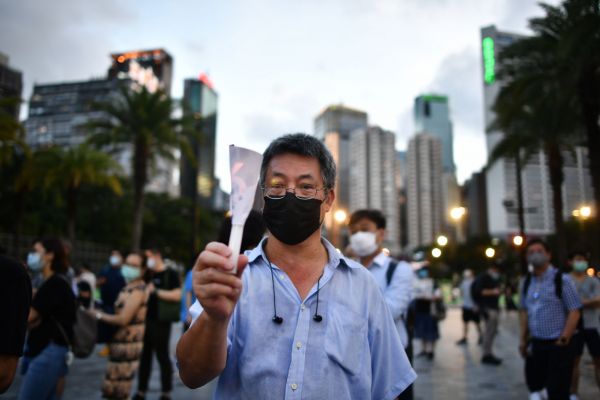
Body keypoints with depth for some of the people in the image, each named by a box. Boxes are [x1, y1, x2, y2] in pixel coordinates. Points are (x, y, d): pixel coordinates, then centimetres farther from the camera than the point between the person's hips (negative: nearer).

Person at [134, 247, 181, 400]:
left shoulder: (170, 274, -9)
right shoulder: (149, 274, 13)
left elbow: (177, 295, -19)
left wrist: (155, 291, -20)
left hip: (160, 323, -7)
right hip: (146, 321, 7)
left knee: (163, 357, 3)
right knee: (144, 356, 13)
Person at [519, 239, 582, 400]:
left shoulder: (562, 279, -9)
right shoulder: (527, 282, 8)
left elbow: (574, 312, -11)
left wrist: (563, 340, -15)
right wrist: (523, 340, 10)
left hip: (557, 345, -5)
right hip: (536, 344, 5)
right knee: (535, 386, 14)